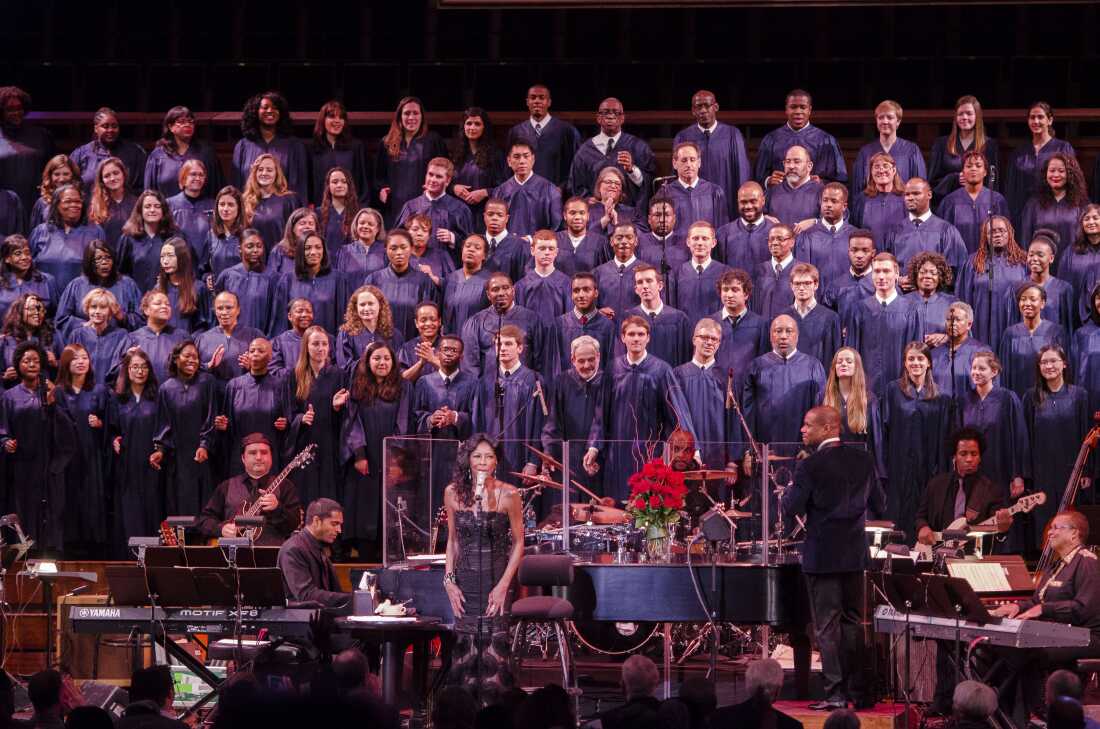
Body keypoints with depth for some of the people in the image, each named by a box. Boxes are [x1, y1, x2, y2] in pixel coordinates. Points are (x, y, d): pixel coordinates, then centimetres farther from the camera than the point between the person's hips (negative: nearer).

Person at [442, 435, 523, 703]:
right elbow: (453, 540, 11)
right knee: (466, 647, 1)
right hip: (466, 580, 3)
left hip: (497, 579, -3)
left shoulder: (508, 495, -8)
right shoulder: (453, 493, 1)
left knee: (494, 647, -7)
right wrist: (449, 580, 2)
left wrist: (503, 585, -9)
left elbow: (518, 543, -2)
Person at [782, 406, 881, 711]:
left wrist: (787, 494, 7)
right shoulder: (864, 460, 3)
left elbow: (792, 508, -13)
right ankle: (858, 692, 15)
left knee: (827, 626, -1)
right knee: (853, 623, 14)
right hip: (855, 554, 5)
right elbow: (879, 506, 9)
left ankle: (835, 693, -4)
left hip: (822, 556, -5)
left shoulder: (810, 466, -14)